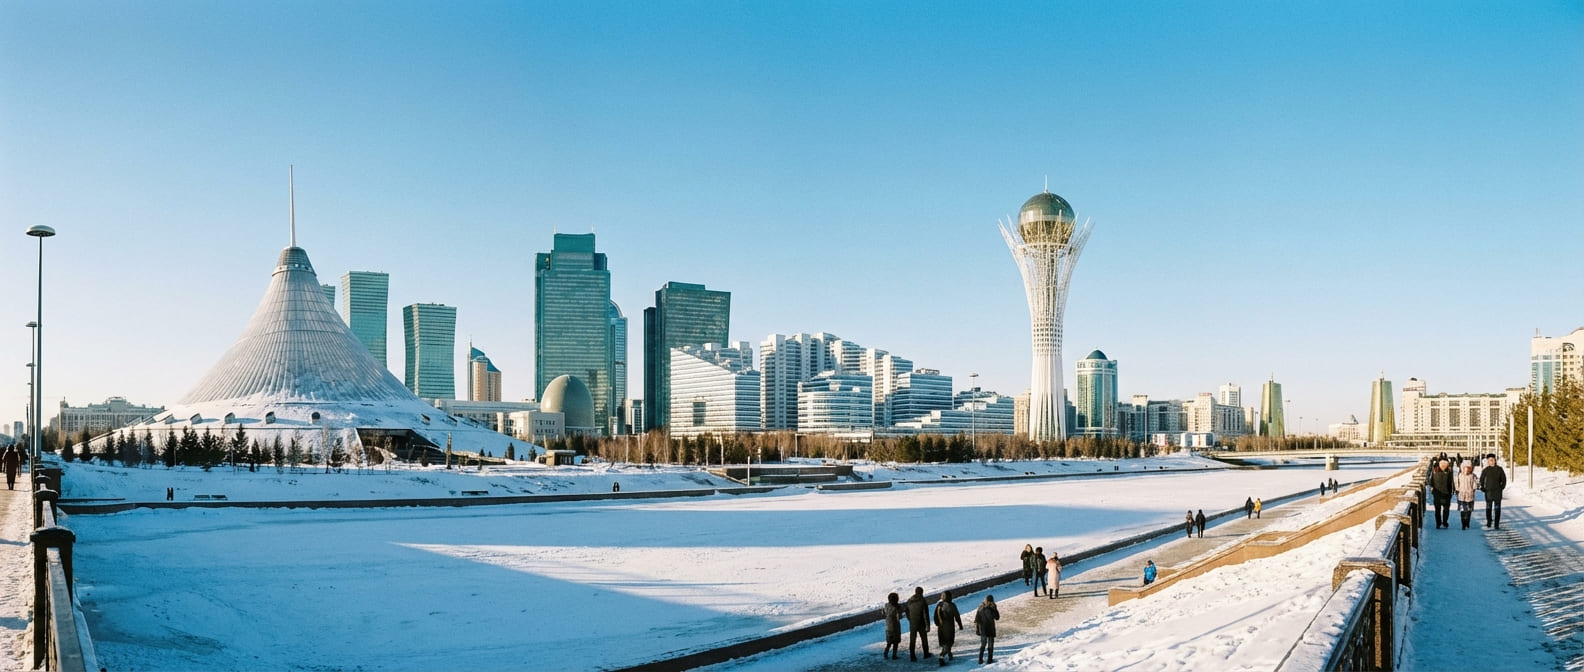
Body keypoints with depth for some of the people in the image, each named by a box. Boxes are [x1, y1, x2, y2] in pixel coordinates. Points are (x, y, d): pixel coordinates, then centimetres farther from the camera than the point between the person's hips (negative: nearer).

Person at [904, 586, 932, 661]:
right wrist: (927, 626, -14)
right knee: (924, 638, 16)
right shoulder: (923, 601, -16)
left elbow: (907, 612, 11)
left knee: (912, 640, 7)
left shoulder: (909, 601, -2)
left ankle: (912, 656, 4)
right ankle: (926, 654, 28)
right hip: (921, 624, -3)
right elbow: (926, 615, -17)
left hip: (912, 624, 3)